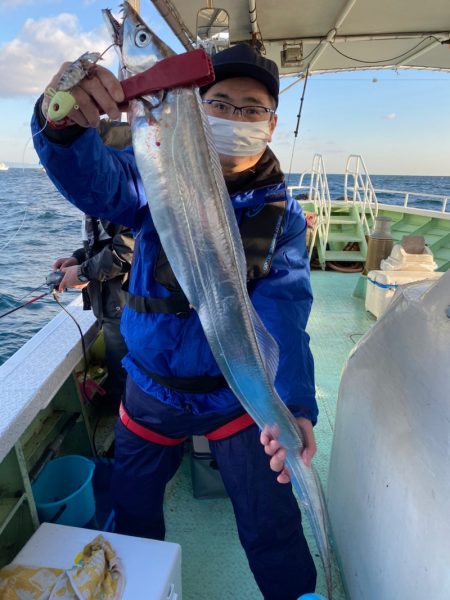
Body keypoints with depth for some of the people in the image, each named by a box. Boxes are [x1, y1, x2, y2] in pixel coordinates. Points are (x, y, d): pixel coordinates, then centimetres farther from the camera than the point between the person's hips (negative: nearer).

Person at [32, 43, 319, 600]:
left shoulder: (282, 213, -10)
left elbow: (282, 313, -23)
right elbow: (95, 181, -29)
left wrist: (295, 406, -38)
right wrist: (62, 122, -51)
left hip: (235, 392, -1)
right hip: (150, 387, 2)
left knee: (272, 527, 11)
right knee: (132, 508, 24)